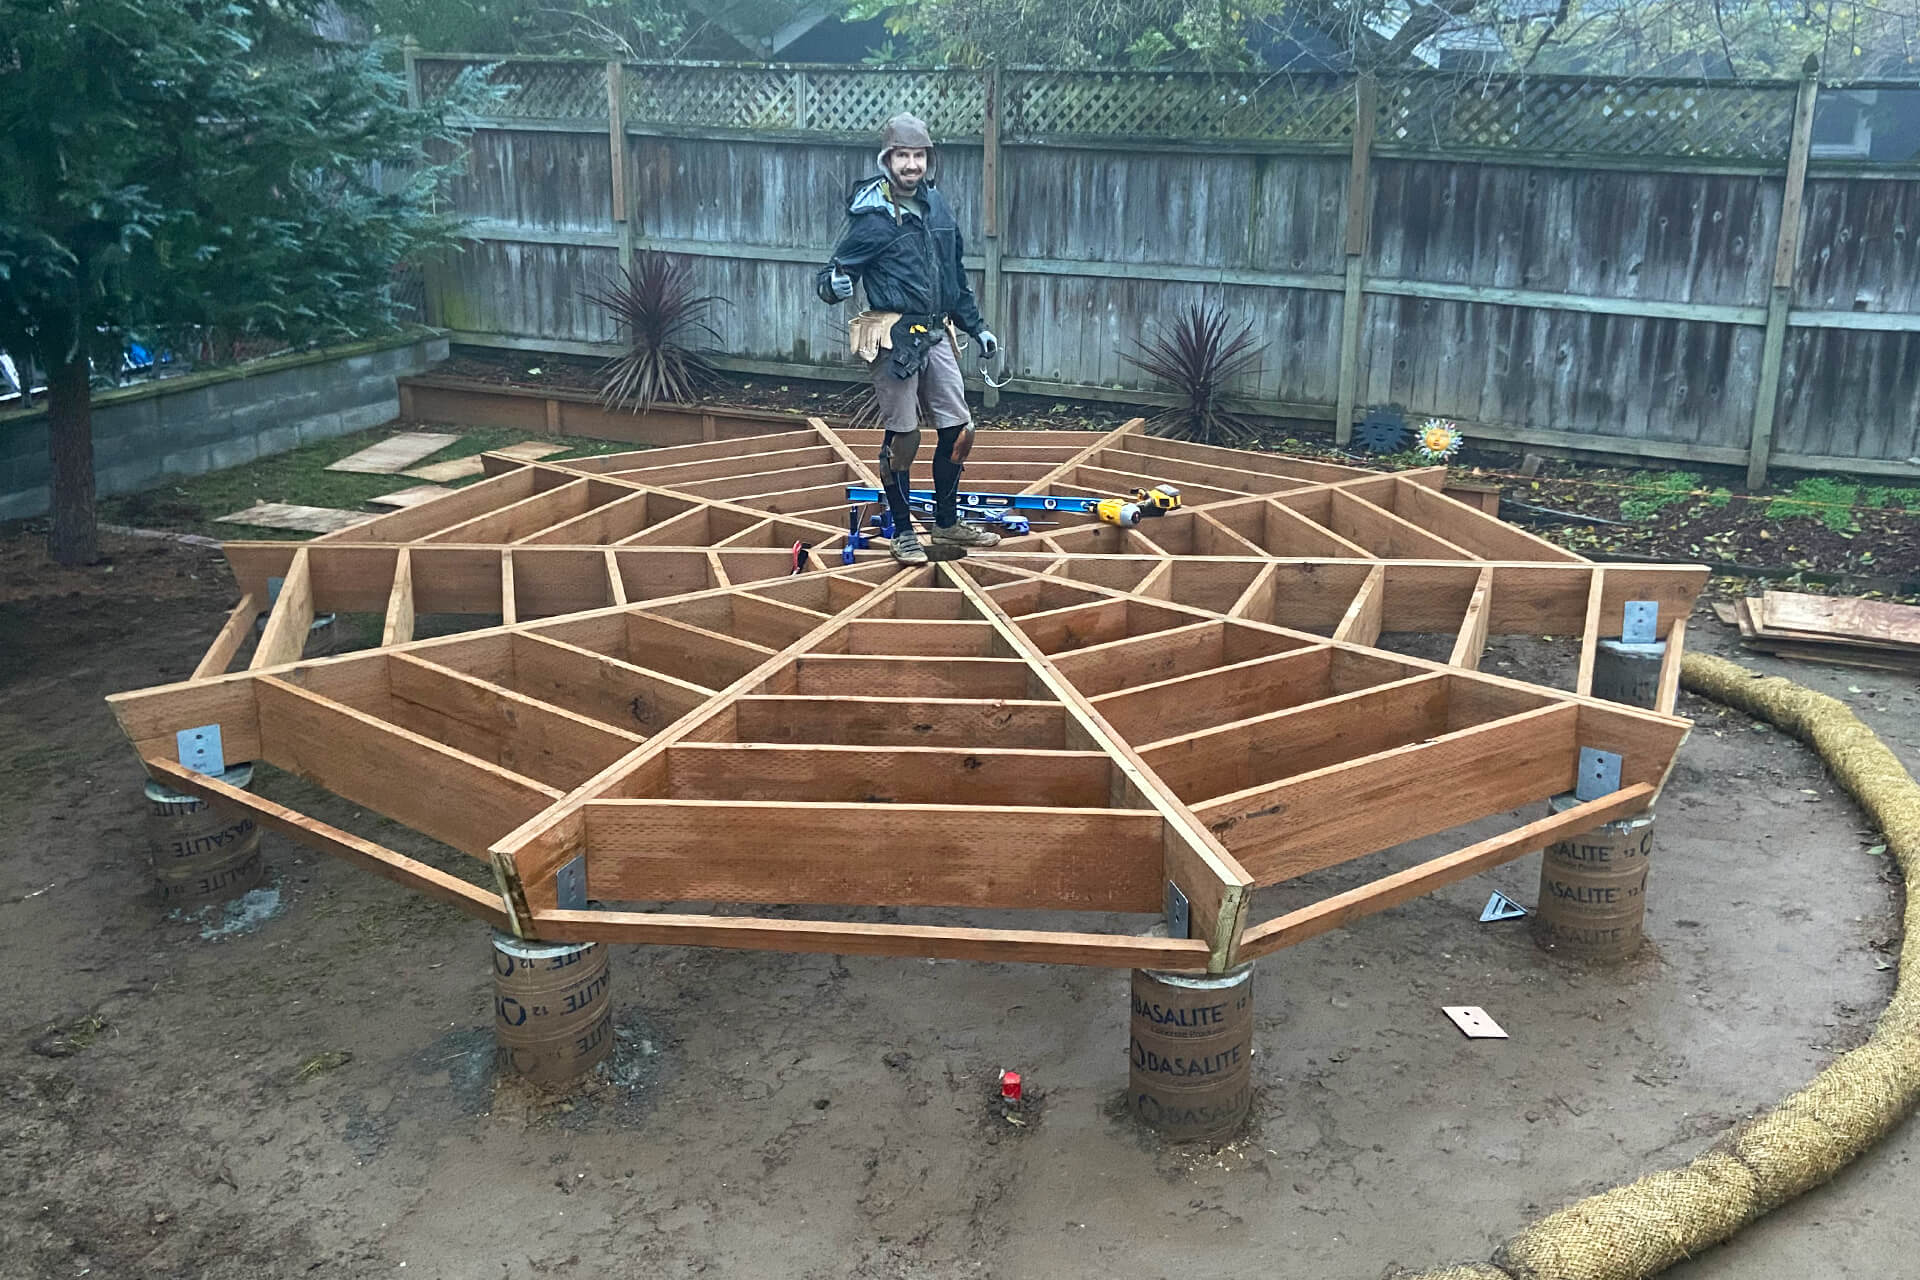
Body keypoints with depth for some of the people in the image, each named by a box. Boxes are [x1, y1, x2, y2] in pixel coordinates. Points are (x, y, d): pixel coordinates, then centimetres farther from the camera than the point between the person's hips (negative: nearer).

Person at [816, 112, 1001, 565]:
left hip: (936, 335, 6)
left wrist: (976, 325, 20)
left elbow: (955, 273, 19)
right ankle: (903, 532, 13)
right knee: (902, 436, -1)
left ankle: (947, 523, 25)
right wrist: (833, 285, -33)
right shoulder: (872, 217, -10)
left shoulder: (936, 205, 9)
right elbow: (834, 274, -9)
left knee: (958, 429, 9)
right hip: (894, 338, -6)